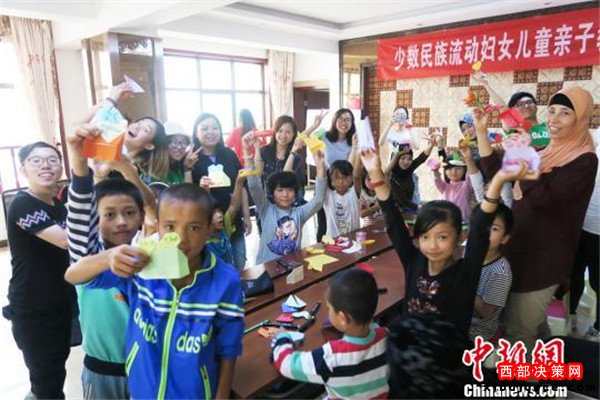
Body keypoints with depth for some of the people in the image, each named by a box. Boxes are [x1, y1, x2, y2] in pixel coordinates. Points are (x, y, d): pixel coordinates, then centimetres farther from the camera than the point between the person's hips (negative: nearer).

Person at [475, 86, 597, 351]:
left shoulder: (584, 161, -15)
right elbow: (495, 172, 6)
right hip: (521, 247, 8)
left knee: (518, 329, 1)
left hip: (545, 256, -8)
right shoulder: (544, 151, 9)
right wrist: (481, 131, 1)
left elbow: (541, 198, -27)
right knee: (532, 323, 24)